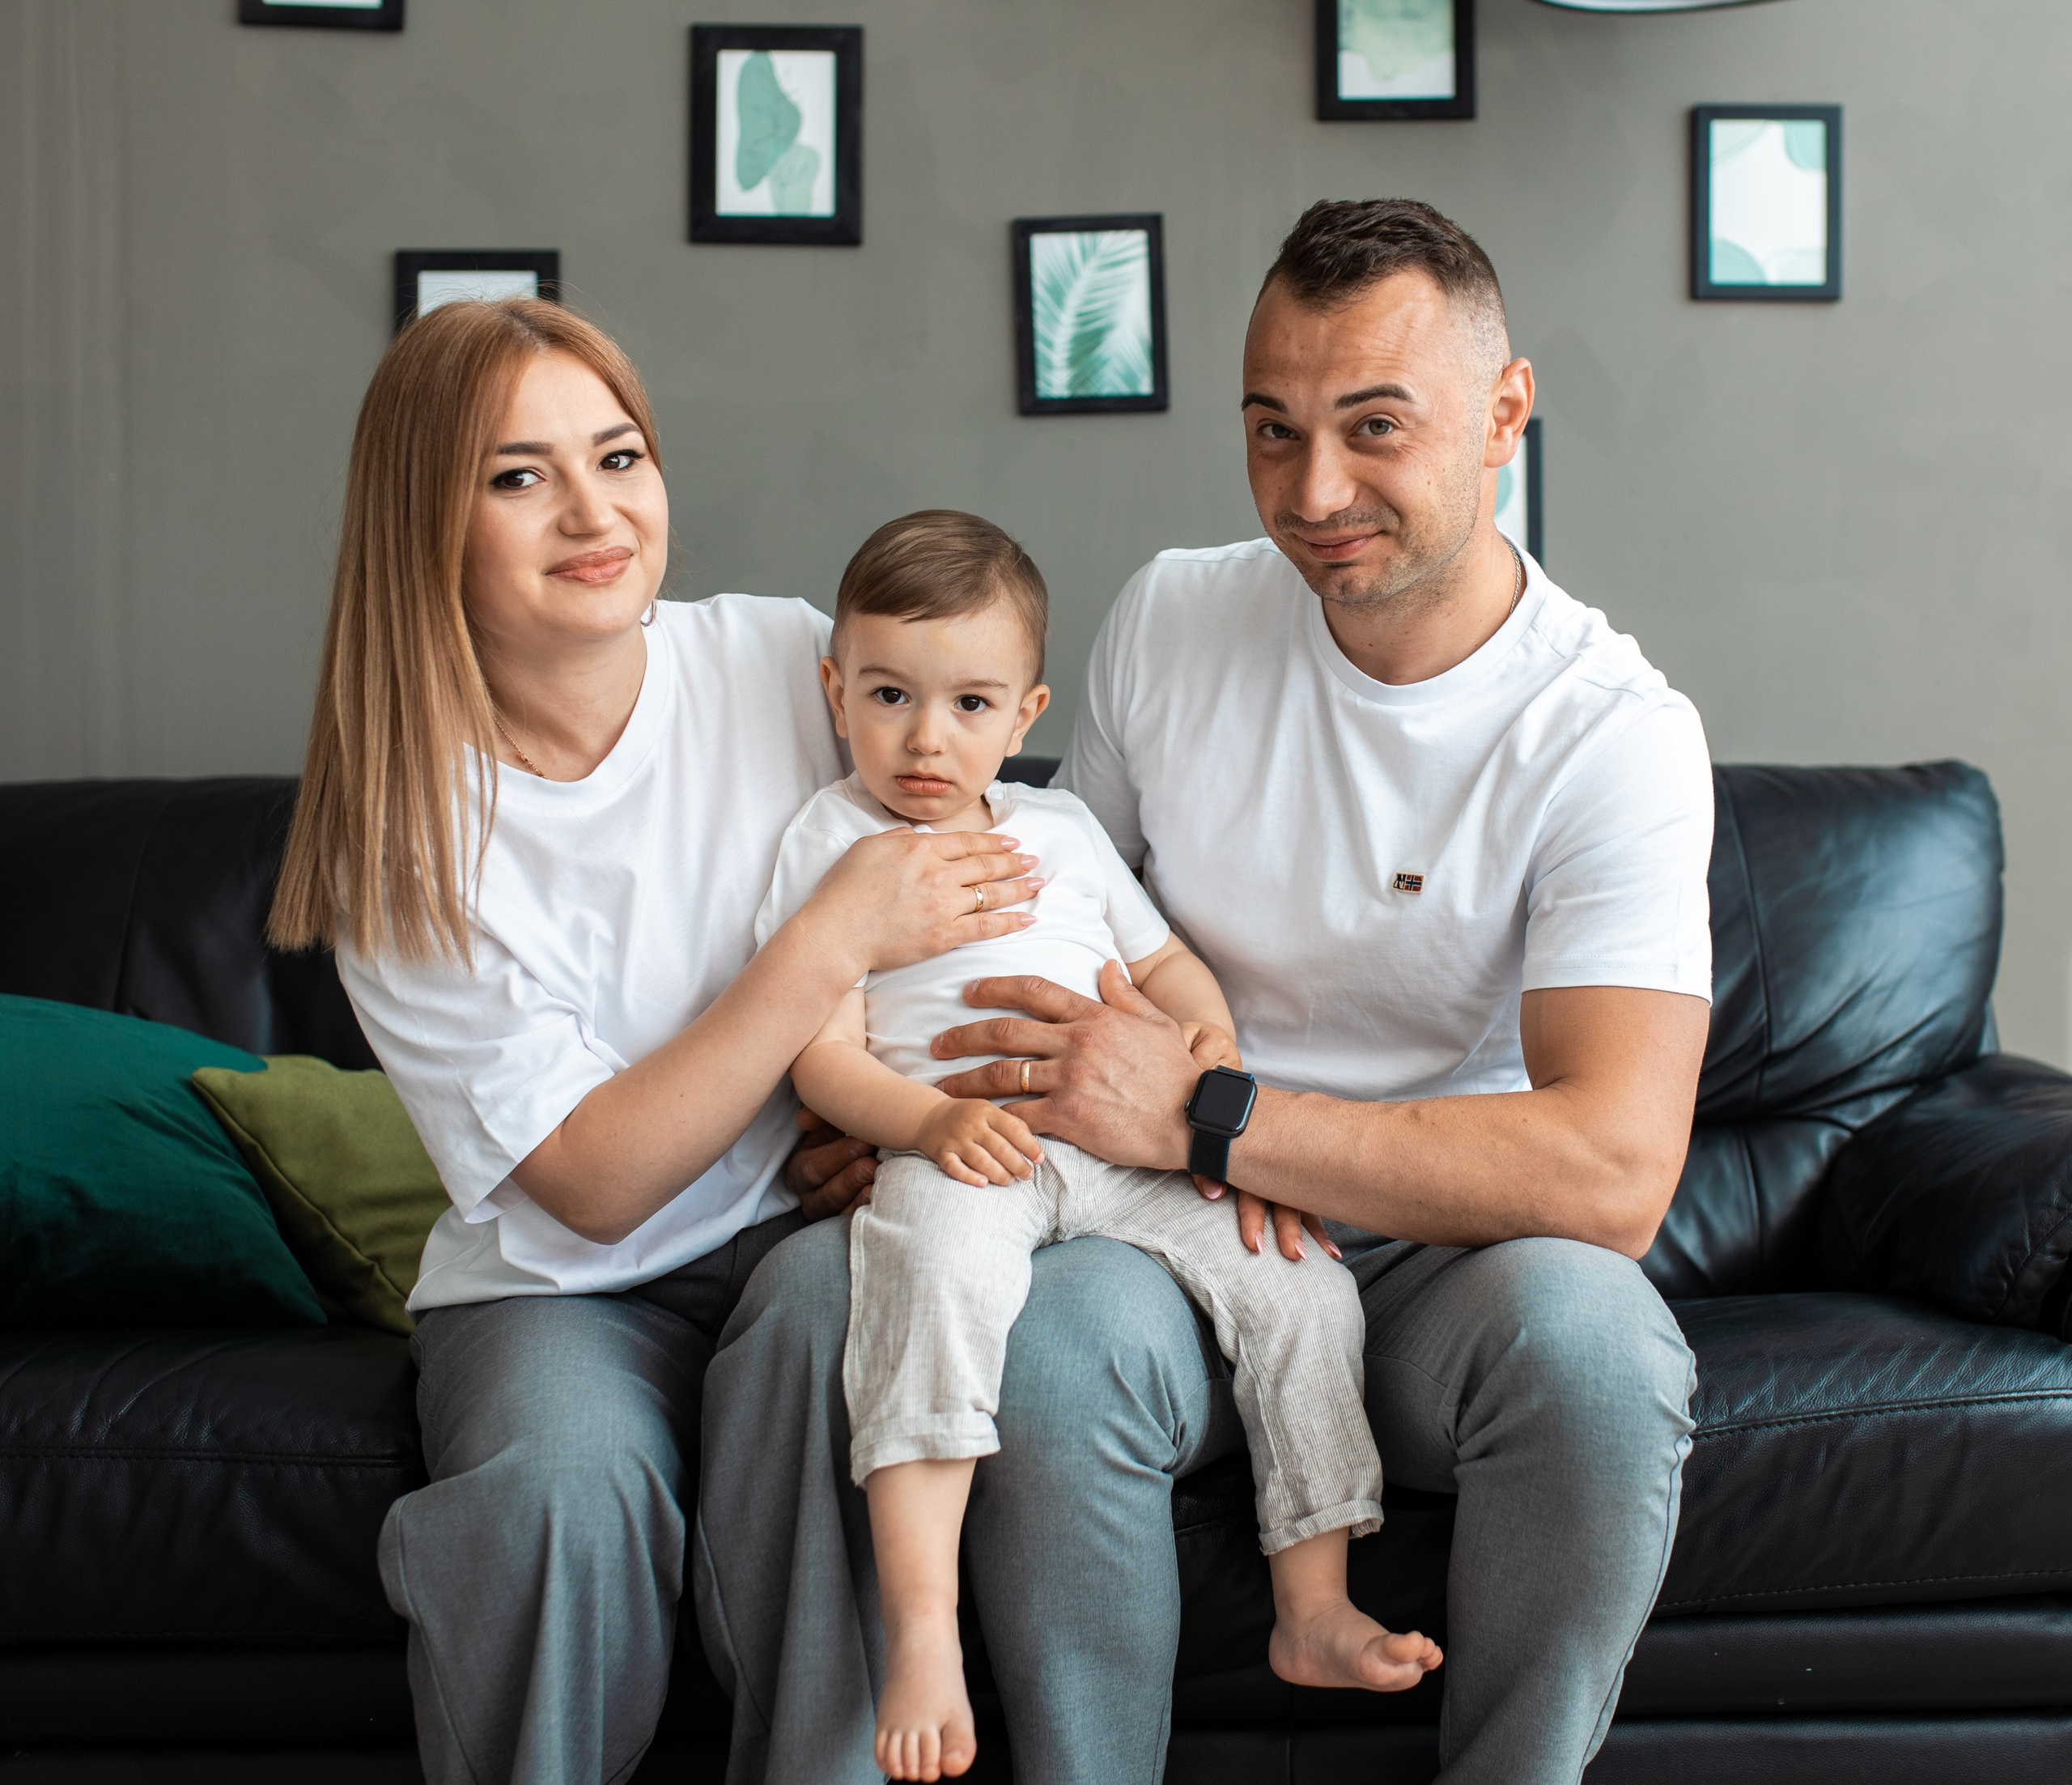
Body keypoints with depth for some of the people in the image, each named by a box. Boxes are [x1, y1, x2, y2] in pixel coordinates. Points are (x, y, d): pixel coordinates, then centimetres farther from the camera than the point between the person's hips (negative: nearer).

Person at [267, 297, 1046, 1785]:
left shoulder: (786, 661, -4)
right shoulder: (404, 838, -10)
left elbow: (975, 882, 10)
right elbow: (592, 1184, -14)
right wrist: (836, 942, -21)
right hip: (559, 1282, -1)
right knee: (565, 1482, -33)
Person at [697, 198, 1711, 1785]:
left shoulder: (1613, 733, -11)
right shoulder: (1172, 621, 3)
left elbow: (1615, 1170, -23)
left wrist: (1203, 1113, -24)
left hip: (1448, 1252, -2)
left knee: (1585, 1330, -35)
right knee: (1055, 1338, -32)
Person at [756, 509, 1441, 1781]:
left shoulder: (1061, 827, 24)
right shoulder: (833, 842, 9)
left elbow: (1164, 961, 29)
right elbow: (826, 1057, 0)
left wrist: (1213, 1039, 5)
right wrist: (935, 1119, -20)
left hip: (1132, 1151, 5)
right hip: (957, 1151, -5)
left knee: (1300, 1281, -12)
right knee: (940, 1250, -38)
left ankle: (1315, 1608, -1)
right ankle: (924, 1633, -40)